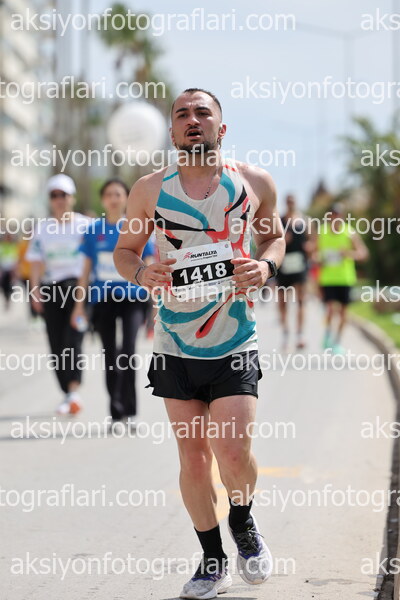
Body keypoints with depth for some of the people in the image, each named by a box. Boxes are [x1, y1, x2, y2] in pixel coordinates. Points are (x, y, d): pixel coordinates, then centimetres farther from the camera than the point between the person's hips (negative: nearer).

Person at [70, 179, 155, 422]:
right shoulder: (94, 230, 4)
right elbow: (87, 270, 10)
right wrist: (79, 306, 8)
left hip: (132, 298, -3)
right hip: (103, 299, 3)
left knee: (128, 349, -21)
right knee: (110, 355, 9)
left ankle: (127, 408, -18)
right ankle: (116, 413, 19)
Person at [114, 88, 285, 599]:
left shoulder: (254, 183, 0)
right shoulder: (150, 189, 0)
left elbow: (274, 235, 16)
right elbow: (124, 249, 11)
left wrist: (266, 265, -5)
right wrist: (140, 274, -11)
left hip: (235, 344, -1)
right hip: (176, 346, 1)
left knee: (233, 450, -12)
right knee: (193, 455, 6)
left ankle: (243, 524, 21)